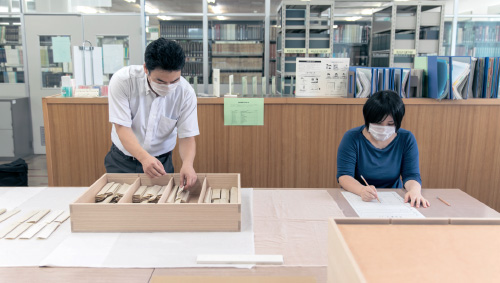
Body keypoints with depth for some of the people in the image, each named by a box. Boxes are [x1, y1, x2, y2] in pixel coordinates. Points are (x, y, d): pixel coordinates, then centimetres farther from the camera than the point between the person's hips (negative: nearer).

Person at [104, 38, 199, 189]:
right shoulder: (122, 80, -22)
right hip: (122, 160, 0)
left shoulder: (186, 93, -18)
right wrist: (144, 157, -40)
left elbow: (187, 136, -15)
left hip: (161, 161, 0)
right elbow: (122, 127, -23)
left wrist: (187, 163, -36)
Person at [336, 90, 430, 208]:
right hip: (357, 200, -2)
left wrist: (414, 190, -27)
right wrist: (362, 190, -33)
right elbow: (343, 175, -12)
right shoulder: (352, 138, -7)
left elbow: (411, 175, -4)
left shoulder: (406, 139, 0)